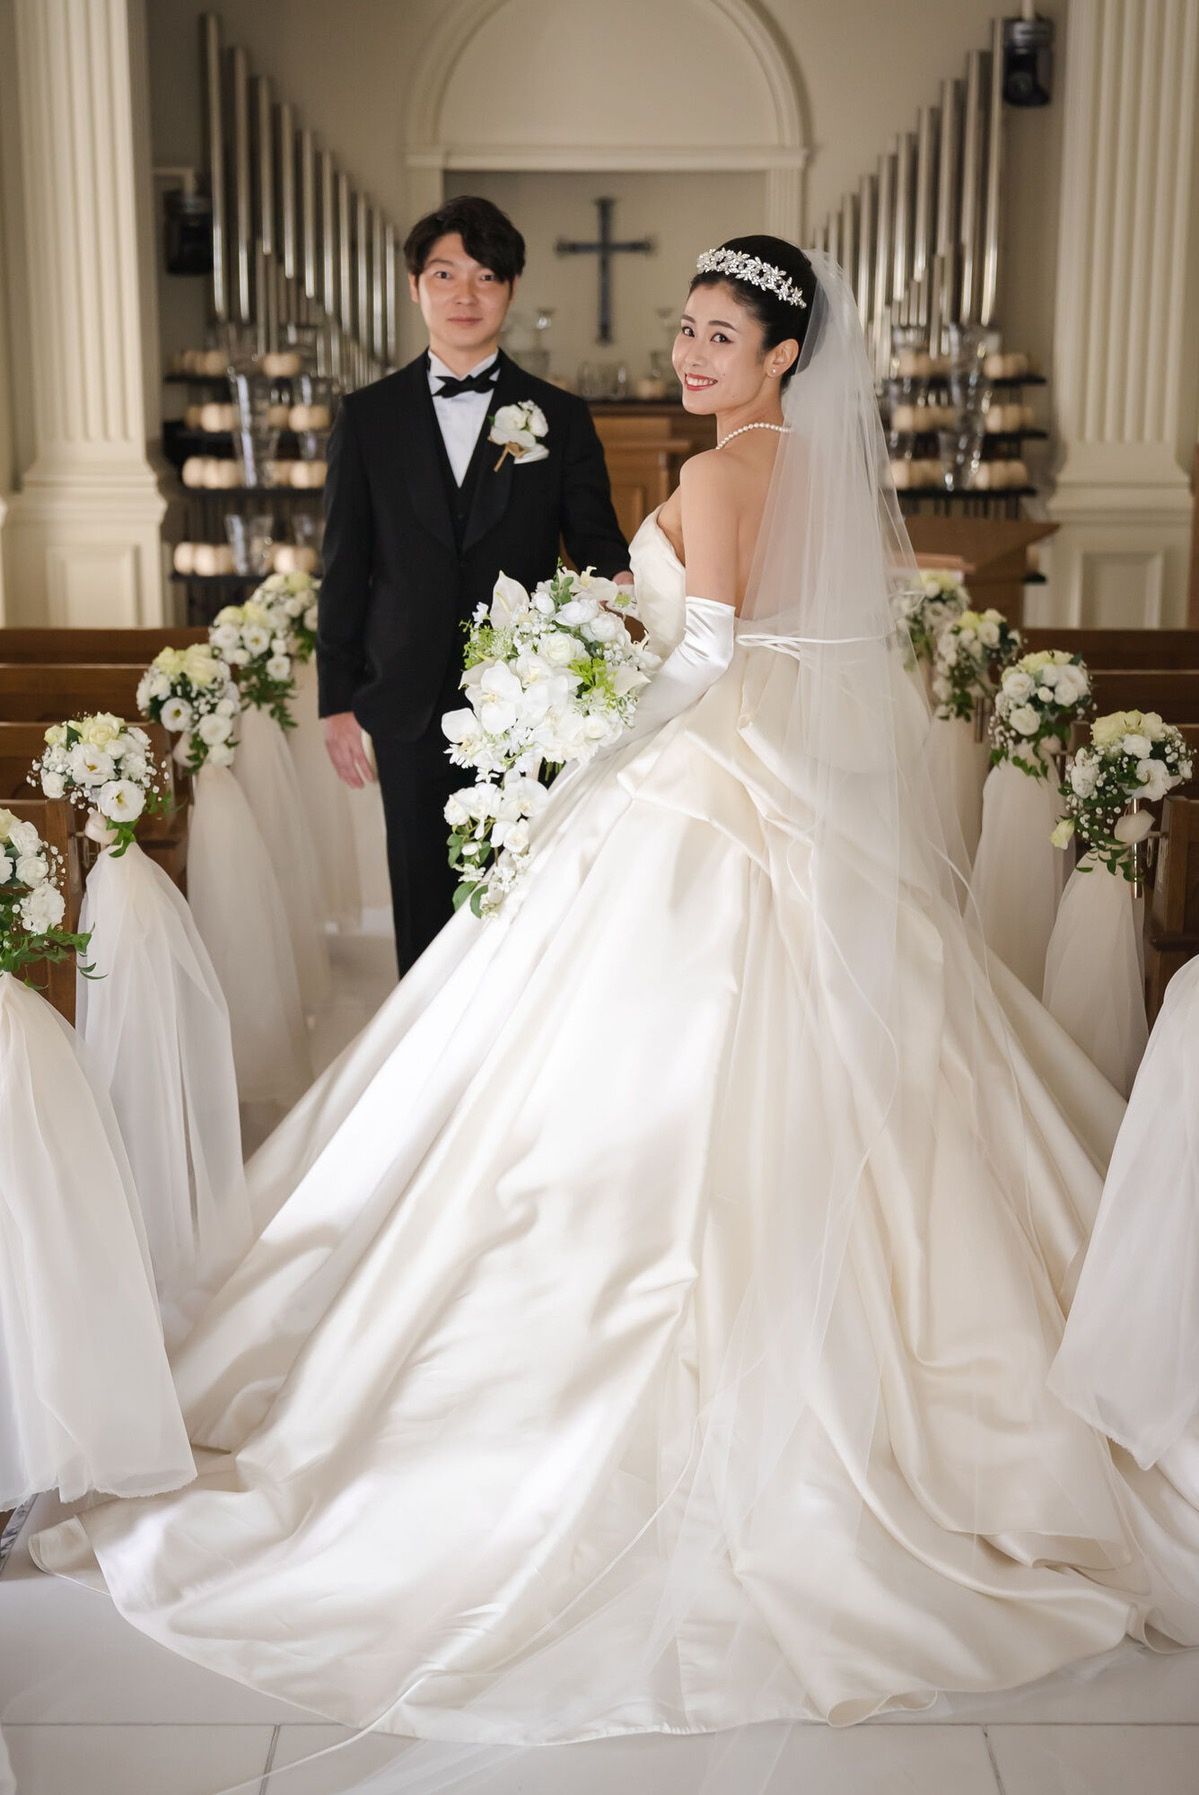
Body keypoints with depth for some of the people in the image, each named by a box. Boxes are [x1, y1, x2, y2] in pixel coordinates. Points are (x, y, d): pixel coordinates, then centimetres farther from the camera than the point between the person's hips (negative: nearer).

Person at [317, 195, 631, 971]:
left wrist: (623, 579, -24)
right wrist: (337, 702, 3)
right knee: (424, 913, 9)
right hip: (411, 711, 1)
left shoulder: (561, 417, 4)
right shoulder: (368, 416, 6)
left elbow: (596, 541, 1)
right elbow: (345, 569, 6)